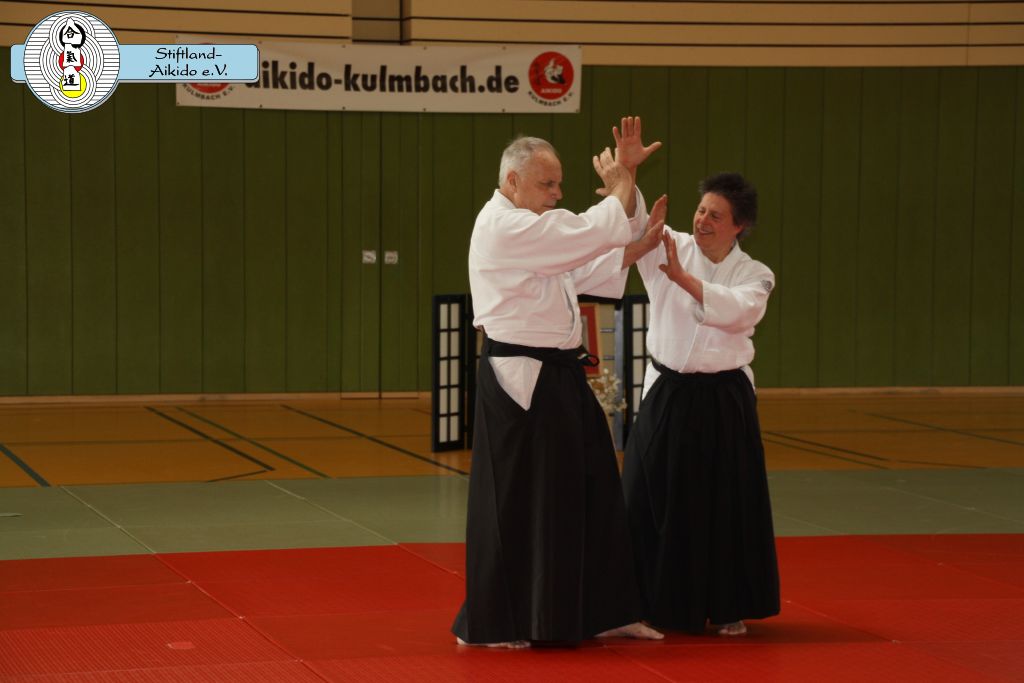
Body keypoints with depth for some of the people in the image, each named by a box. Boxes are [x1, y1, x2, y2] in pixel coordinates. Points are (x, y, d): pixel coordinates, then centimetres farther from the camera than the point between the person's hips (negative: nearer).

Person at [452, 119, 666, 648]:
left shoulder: (531, 228, 18)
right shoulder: (505, 228, -17)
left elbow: (589, 269, 18)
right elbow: (596, 232, -20)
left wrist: (638, 247, 3)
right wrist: (621, 184, -3)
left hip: (557, 377, 10)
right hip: (520, 381, -10)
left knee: (589, 492, 13)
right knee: (513, 503, -3)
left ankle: (605, 613, 22)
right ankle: (485, 625, 7)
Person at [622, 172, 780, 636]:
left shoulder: (753, 275, -2)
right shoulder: (671, 251, 0)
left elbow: (737, 308, -22)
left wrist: (683, 278, -31)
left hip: (721, 401, -1)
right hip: (666, 395, 1)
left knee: (724, 505, 5)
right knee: (654, 502, 4)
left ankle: (727, 608, 20)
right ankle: (656, 604, 17)